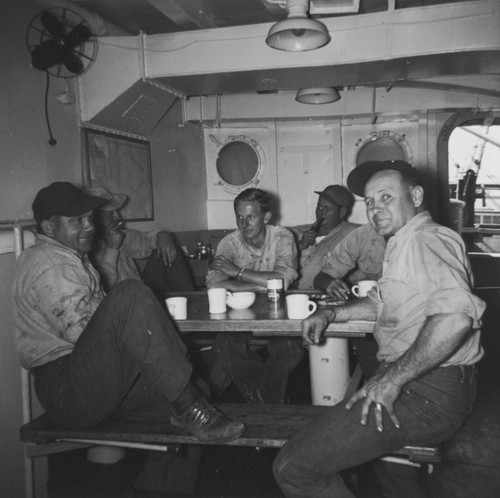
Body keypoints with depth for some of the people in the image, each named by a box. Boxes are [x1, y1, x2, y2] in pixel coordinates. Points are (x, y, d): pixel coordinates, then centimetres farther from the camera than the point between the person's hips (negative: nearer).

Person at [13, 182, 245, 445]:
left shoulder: (71, 258, 21)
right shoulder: (46, 262, -12)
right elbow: (79, 329, -20)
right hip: (66, 389, -10)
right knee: (131, 294, -31)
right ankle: (187, 407, -28)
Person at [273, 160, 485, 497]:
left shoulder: (425, 239, -16)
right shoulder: (405, 242, 19)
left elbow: (456, 317, -32)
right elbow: (384, 302, 28)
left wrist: (392, 380, -27)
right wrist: (331, 314, 13)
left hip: (427, 393, -11)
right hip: (420, 385, 11)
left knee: (291, 468, -13)